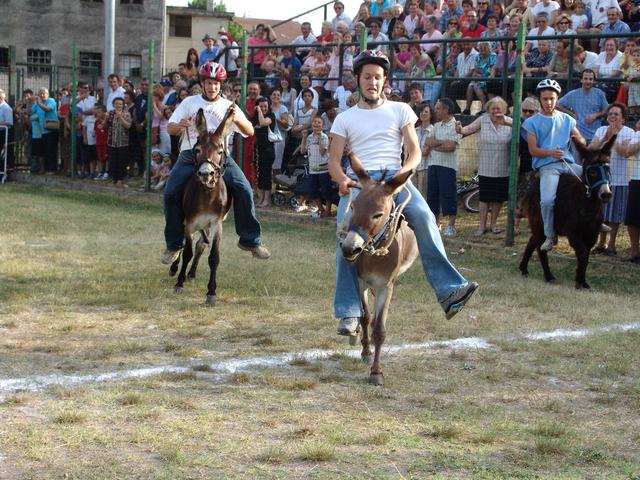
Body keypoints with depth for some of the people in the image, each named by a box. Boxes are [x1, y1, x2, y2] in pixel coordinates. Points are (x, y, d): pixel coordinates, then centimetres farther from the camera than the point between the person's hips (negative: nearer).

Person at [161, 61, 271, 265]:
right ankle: (174, 245, 0)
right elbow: (170, 128, 6)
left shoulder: (228, 107, 7)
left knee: (244, 191, -17)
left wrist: (237, 119, -24)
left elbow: (250, 132, -2)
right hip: (190, 156, 0)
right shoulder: (189, 103, 9)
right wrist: (180, 125, -19)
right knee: (171, 194, -16)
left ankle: (250, 240, -2)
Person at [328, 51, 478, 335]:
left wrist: (404, 171, -13)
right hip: (357, 180, 0)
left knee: (423, 215, -30)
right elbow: (333, 160, 11)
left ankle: (449, 291, -33)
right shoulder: (345, 119, 19)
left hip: (394, 176, 0)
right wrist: (342, 179, -13)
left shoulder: (400, 111, 19)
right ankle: (348, 312, -23)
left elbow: (414, 151, 10)